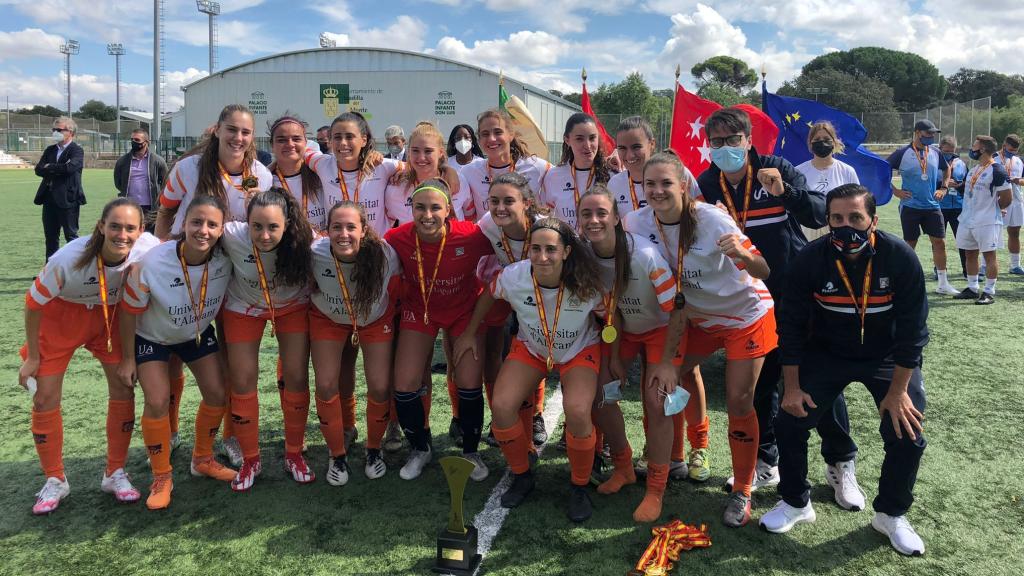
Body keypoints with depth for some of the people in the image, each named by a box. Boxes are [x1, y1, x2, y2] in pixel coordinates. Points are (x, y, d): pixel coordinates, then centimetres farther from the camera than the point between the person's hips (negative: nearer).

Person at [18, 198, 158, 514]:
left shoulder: (148, 250, -29)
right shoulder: (68, 259, -35)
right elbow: (34, 304, -18)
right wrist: (32, 357, -8)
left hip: (111, 314, 2)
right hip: (62, 315, -2)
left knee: (123, 389, -3)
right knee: (44, 399, -2)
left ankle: (115, 474, 15)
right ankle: (55, 481, 18)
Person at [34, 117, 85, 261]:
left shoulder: (76, 150, -4)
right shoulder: (50, 150, 15)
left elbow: (70, 167, -22)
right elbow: (38, 169, 4)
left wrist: (50, 168, -7)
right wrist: (58, 170, -12)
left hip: (67, 199, -7)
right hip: (50, 199, 7)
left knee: (71, 235, 0)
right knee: (50, 236, 12)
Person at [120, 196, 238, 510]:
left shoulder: (224, 259, -26)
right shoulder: (151, 264, -35)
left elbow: (226, 297, -4)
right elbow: (130, 312, -20)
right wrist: (127, 358, -10)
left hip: (198, 333, 3)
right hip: (152, 336, -3)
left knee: (217, 394, 1)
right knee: (157, 401, -13)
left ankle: (203, 459, 26)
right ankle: (161, 477, 8)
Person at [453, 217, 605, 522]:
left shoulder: (587, 284, -30)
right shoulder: (513, 276, -26)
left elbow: (608, 317, -11)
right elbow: (488, 295, -2)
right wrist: (469, 334, 5)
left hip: (579, 350, -2)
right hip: (530, 347, 3)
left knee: (577, 412, -28)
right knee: (501, 406, -17)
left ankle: (579, 488, 0)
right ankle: (522, 477, 11)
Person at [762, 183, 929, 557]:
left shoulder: (900, 258, -22)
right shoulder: (810, 260, -20)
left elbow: (912, 328, -16)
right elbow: (791, 324, -11)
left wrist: (897, 391, -15)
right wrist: (793, 387, -11)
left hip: (887, 357, -1)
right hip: (827, 354, 1)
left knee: (906, 434, -9)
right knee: (790, 423, -6)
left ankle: (891, 514, 18)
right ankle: (796, 502, 18)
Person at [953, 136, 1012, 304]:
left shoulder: (997, 170, -13)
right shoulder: (974, 169, 13)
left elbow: (1007, 198, -11)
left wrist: (992, 209, 3)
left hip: (987, 221, -9)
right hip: (968, 219, 9)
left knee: (989, 254, -3)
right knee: (970, 254, 13)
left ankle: (989, 292, 1)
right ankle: (972, 289, 22)